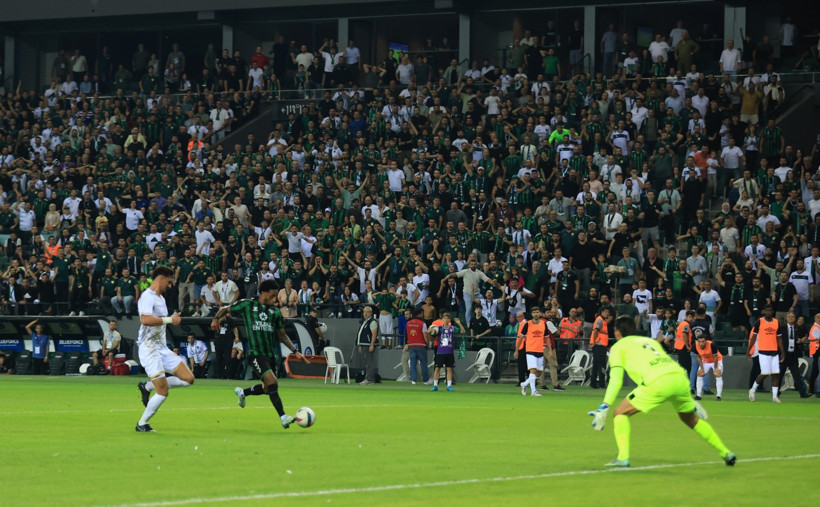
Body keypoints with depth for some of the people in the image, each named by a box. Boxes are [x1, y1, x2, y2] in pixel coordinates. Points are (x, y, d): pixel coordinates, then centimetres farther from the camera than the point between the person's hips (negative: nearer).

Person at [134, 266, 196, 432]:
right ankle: (142, 424, 7)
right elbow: (145, 319, -31)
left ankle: (147, 386, 12)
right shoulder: (147, 297, -13)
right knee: (163, 392, -11)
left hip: (162, 349, 9)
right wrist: (169, 320, -26)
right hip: (149, 349, -9)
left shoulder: (160, 298, 18)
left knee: (188, 378, 0)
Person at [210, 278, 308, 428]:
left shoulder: (275, 312, 14)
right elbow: (225, 310, 12)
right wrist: (216, 319, -8)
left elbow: (282, 335, 21)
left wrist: (295, 351, 14)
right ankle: (283, 417, -24)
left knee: (267, 389, 14)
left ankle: (242, 392, 43)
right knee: (272, 382, -22)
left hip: (271, 354, 6)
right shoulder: (247, 305, 2)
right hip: (255, 353, -6)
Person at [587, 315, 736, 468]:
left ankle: (623, 457, -7)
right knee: (691, 419, 30)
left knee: (620, 413, 8)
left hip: (658, 383, -6)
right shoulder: (650, 341, 34)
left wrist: (604, 407, -1)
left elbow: (615, 381, 4)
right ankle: (726, 454, 34)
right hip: (680, 377, 6)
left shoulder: (618, 347, 18)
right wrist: (690, 400, 41)